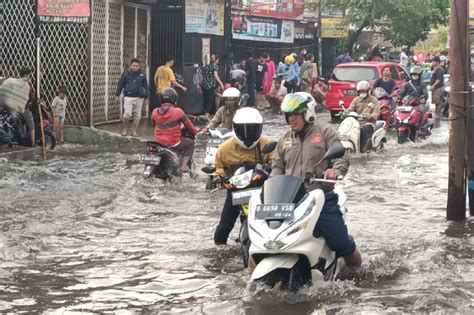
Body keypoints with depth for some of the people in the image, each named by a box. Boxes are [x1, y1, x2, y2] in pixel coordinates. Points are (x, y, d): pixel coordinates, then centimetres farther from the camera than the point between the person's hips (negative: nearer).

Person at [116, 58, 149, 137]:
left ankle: (134, 131, 14)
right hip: (128, 97, -2)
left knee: (137, 115, 4)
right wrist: (117, 95, 7)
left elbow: (145, 86, 14)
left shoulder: (142, 75, 7)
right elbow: (120, 84, 8)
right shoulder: (126, 74, 3)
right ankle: (124, 129, 5)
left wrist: (146, 97, 13)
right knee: (127, 114, -12)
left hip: (139, 98, 2)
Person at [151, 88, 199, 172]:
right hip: (173, 144, -5)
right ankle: (183, 165, 13)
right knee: (190, 143, 22)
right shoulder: (178, 111, -14)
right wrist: (195, 132, 19)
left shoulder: (155, 112, -3)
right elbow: (189, 125, -2)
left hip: (158, 143, 5)